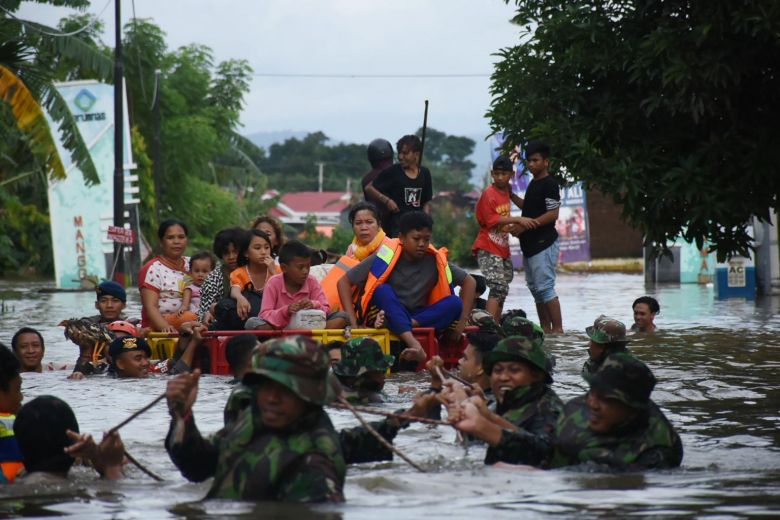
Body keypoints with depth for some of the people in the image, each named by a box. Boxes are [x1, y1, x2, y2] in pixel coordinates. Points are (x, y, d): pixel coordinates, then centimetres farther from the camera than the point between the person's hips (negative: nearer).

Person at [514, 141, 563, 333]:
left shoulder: (549, 184, -11)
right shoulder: (534, 183, 18)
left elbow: (553, 214, -19)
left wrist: (532, 222, -28)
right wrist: (511, 195, 23)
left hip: (543, 243, -10)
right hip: (530, 244, 10)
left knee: (545, 288, -13)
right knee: (535, 289, 11)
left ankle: (557, 328, -13)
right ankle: (545, 328, 16)